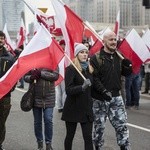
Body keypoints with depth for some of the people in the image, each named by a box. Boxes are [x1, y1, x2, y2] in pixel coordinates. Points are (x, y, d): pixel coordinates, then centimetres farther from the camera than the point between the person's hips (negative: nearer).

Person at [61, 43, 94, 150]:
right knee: (70, 136, 9)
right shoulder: (71, 69, -10)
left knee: (88, 137, -1)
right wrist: (82, 87, -33)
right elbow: (68, 90, -20)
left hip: (87, 108, 4)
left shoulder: (90, 69, 7)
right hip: (73, 108, -4)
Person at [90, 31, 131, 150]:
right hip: (100, 98, -4)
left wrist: (126, 61, -5)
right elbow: (94, 77, -15)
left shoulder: (119, 57, 9)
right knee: (99, 126, 9)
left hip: (116, 97, 4)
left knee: (122, 125, 1)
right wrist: (104, 91, -23)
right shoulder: (97, 58, -8)